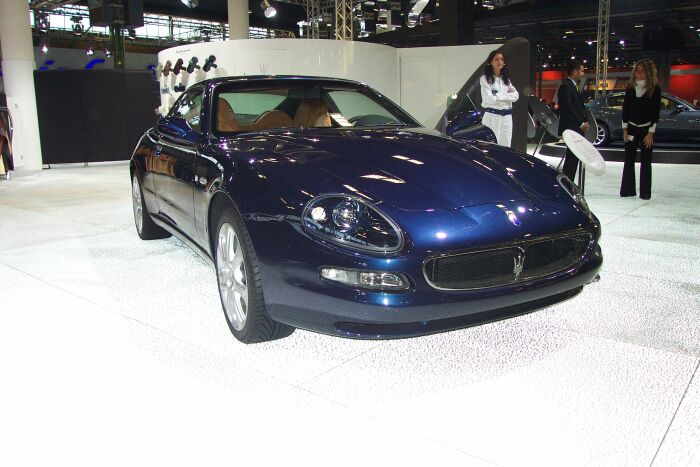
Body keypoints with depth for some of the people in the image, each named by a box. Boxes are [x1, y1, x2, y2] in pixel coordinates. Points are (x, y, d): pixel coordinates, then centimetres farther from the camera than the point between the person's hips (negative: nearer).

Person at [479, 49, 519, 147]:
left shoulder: (506, 79, 16)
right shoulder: (485, 79, -3)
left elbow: (515, 96, 3)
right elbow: (489, 99, -15)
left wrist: (498, 95, -9)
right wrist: (507, 94, -5)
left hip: (507, 117, 6)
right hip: (492, 116, -6)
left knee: (505, 146, 6)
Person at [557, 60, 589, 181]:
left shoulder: (574, 86, 19)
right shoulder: (565, 86, -11)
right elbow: (568, 109, -17)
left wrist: (585, 121, 8)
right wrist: (581, 124, -13)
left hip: (578, 128, 9)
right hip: (571, 128, -9)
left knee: (574, 157, 7)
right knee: (572, 158, -10)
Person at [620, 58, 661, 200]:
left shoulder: (655, 88, -6)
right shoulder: (630, 87, 4)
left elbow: (656, 111, -7)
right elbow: (625, 108, 6)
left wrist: (651, 132, -11)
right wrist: (625, 129, 1)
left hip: (646, 129, -3)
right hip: (631, 128, 3)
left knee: (646, 162, 2)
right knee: (629, 160, 4)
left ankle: (645, 192, 7)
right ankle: (627, 190, 11)